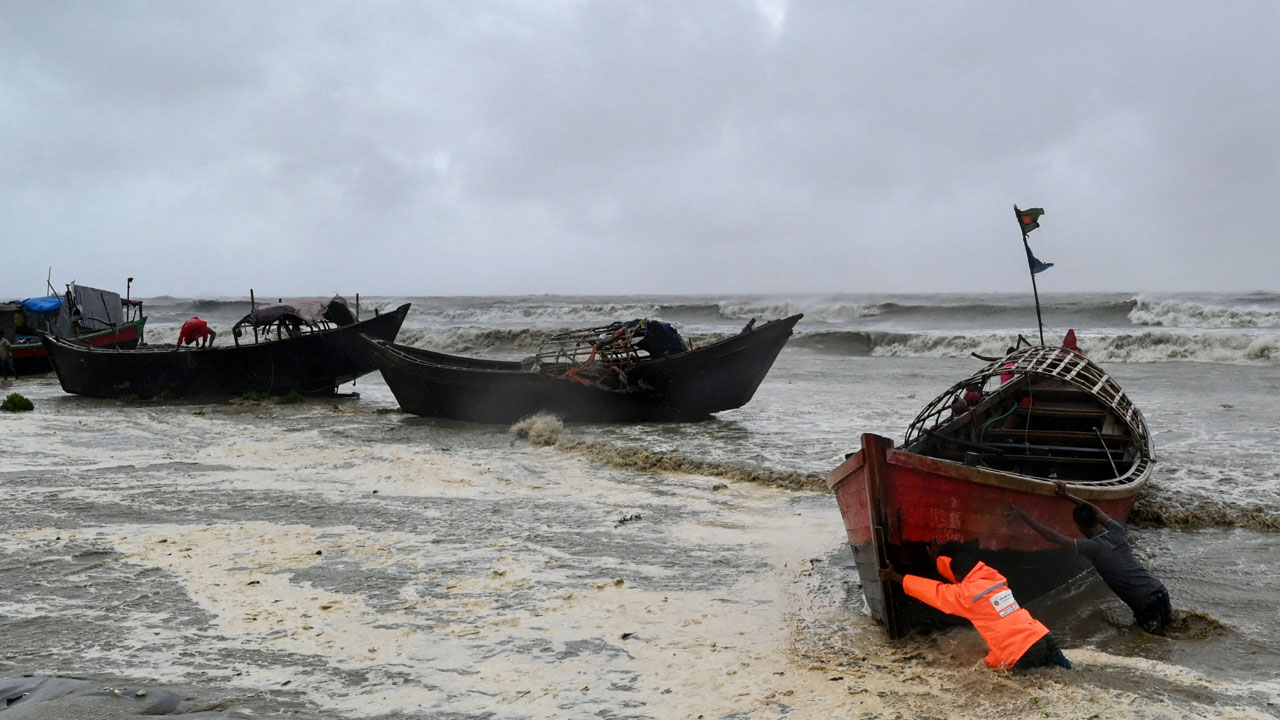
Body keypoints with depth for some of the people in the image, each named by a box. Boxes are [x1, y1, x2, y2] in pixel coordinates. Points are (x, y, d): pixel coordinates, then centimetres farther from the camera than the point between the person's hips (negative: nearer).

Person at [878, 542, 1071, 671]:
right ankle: (1050, 658, 8)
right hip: (1044, 636, 6)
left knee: (992, 661, 20)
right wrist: (937, 559, 40)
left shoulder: (966, 594, -6)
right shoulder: (993, 576, 11)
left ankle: (1046, 662, 1)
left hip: (1024, 654, -6)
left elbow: (934, 591, 6)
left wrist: (896, 577, 14)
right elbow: (966, 571, 30)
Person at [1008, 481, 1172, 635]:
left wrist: (1022, 516, -10)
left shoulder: (1094, 547, -14)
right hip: (1160, 590, 7)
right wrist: (1068, 496, 26)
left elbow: (1052, 536, -14)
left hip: (1147, 603, -7)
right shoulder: (1117, 532, 5)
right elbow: (1097, 511, 24)